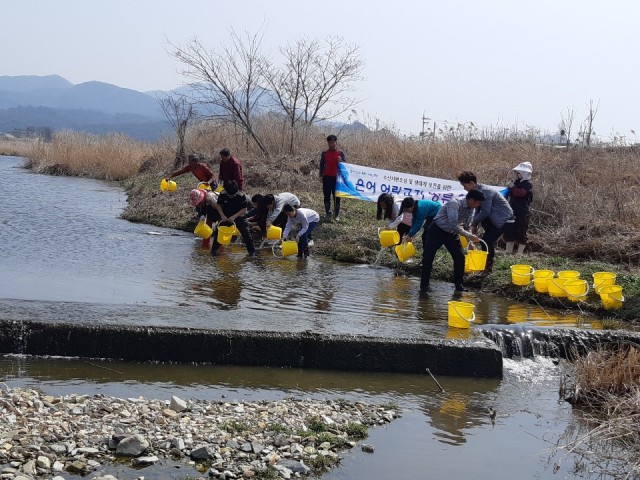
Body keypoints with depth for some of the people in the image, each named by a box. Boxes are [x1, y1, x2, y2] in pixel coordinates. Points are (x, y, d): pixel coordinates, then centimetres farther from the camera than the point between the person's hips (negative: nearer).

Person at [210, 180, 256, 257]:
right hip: (225, 217, 2)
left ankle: (251, 250, 5)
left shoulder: (241, 196, -23)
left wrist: (234, 216, -26)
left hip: (239, 216, -2)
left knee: (245, 233, -6)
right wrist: (222, 215, -16)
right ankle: (214, 249, 16)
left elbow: (244, 209, -17)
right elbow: (218, 205, -4)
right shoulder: (222, 194, -17)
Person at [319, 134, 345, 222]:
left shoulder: (340, 153, 2)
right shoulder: (324, 153, 5)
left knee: (337, 197, 0)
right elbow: (322, 165, 8)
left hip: (336, 177, -1)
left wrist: (340, 161, -19)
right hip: (327, 177, 1)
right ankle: (328, 214, 5)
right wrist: (321, 176, 1)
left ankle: (336, 215, 5)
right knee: (327, 196, 1)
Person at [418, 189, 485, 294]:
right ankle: (424, 285, 0)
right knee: (428, 257, -9)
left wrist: (470, 243, 4)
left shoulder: (470, 209, -3)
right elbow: (453, 225, -36)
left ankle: (458, 285, 11)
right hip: (436, 231, -7)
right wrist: (469, 236, -35)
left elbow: (467, 227, 10)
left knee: (460, 258, -1)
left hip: (451, 234, 7)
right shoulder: (454, 204, -28)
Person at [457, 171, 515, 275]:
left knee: (487, 240, -14)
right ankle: (487, 265, 21)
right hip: (494, 217, 10)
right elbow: (478, 209, 10)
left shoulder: (485, 191, -24)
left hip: (503, 218, -10)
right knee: (487, 240, 10)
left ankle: (488, 268, -4)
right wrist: (474, 224, 1)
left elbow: (485, 212, -24)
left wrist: (474, 223, -11)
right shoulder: (477, 191, 5)